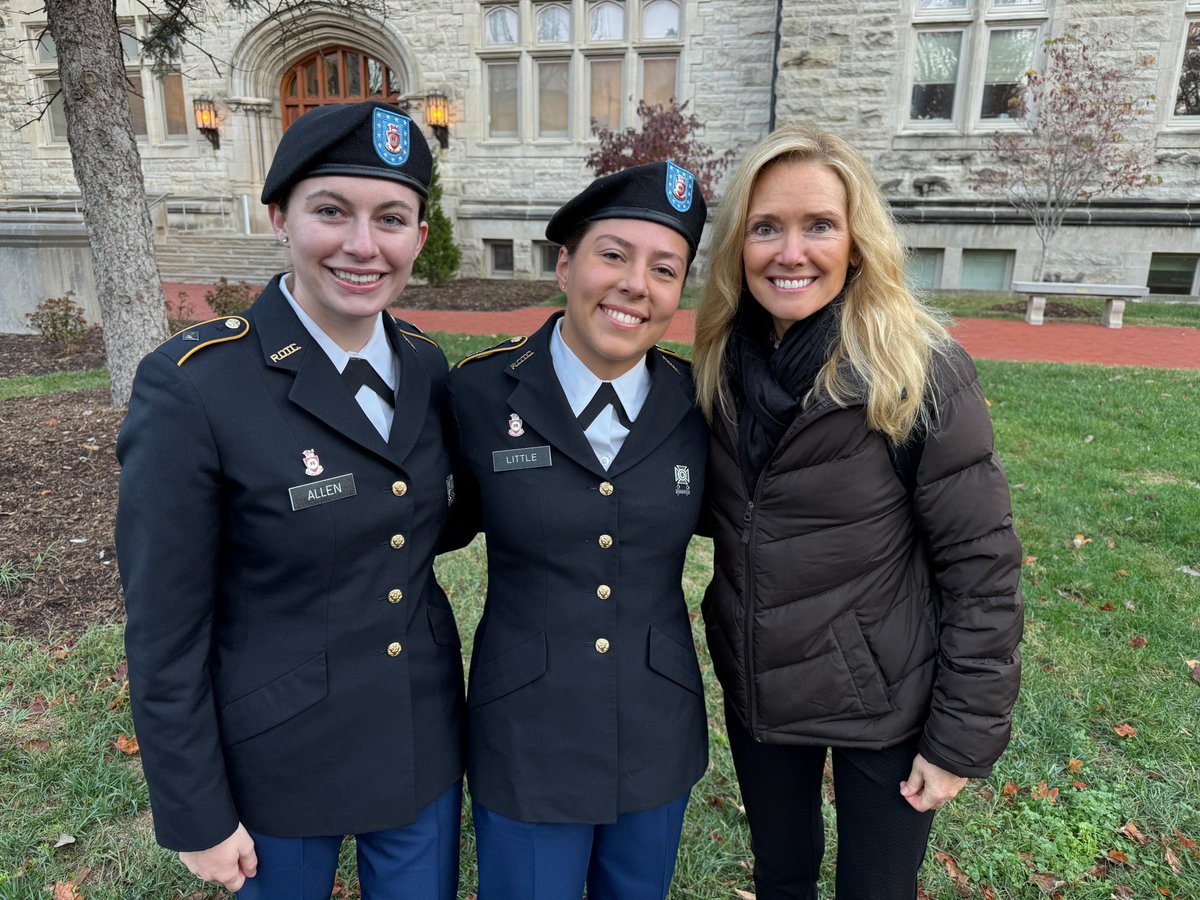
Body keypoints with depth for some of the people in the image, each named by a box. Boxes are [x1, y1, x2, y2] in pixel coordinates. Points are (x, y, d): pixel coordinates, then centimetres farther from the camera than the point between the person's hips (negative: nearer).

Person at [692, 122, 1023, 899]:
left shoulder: (922, 373, -19)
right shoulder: (721, 365, -5)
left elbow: (982, 567, -15)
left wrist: (964, 736, -12)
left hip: (885, 705, -3)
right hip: (755, 691, 4)